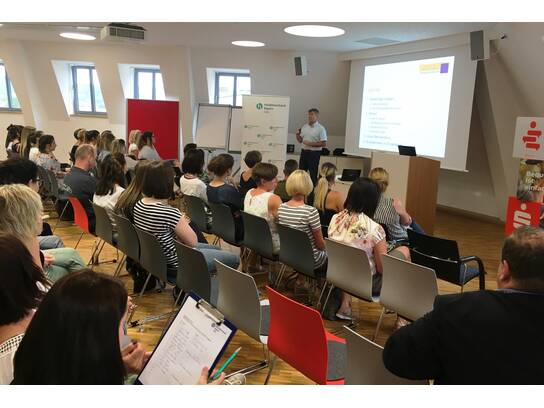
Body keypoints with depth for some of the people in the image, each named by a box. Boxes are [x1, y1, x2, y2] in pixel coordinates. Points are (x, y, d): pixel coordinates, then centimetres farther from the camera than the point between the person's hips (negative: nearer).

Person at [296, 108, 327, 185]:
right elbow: (300, 140, 16)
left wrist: (310, 143, -19)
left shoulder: (321, 129, -8)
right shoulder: (305, 126, 10)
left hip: (314, 153, -6)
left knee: (313, 174, 0)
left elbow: (324, 144, -14)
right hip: (304, 152, 6)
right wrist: (297, 135, -5)